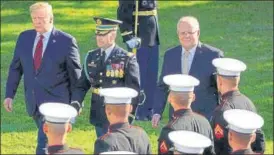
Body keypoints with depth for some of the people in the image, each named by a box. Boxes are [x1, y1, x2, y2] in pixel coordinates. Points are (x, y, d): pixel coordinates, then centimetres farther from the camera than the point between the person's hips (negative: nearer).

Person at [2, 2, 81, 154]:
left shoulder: (66, 41, -9)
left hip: (56, 101, -5)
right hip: (33, 102, 5)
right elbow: (15, 68, 10)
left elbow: (75, 73, -2)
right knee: (52, 142, 19)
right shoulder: (24, 38, 4)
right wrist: (9, 95, 5)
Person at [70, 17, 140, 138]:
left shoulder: (127, 59, -8)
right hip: (99, 117, 5)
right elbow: (81, 85, 8)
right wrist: (75, 103, -11)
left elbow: (133, 90, -9)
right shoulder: (91, 57, 7)